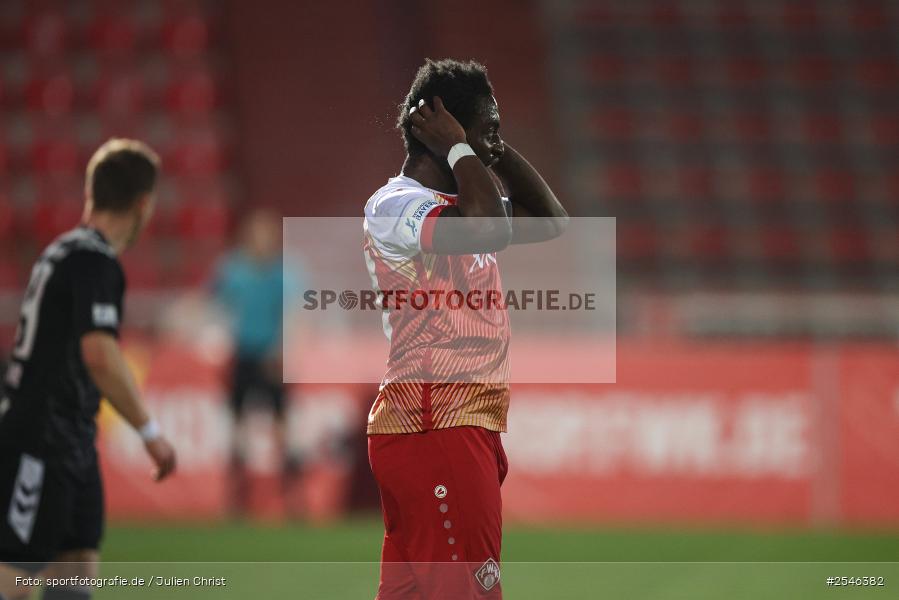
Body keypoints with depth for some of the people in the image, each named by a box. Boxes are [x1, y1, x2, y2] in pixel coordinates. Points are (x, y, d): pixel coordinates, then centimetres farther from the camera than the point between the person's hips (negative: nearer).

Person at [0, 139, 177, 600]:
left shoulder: (62, 252, 14)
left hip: (71, 443, 10)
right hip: (39, 444, -10)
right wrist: (150, 432, -23)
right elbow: (99, 354, -28)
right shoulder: (95, 263, -16)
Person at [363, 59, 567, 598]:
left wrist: (498, 149, 14)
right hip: (433, 429, -10)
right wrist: (458, 148, -14)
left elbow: (550, 221, 23)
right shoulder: (395, 206, -12)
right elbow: (488, 230, -29)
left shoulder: (458, 205, 18)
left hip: (470, 431, 10)